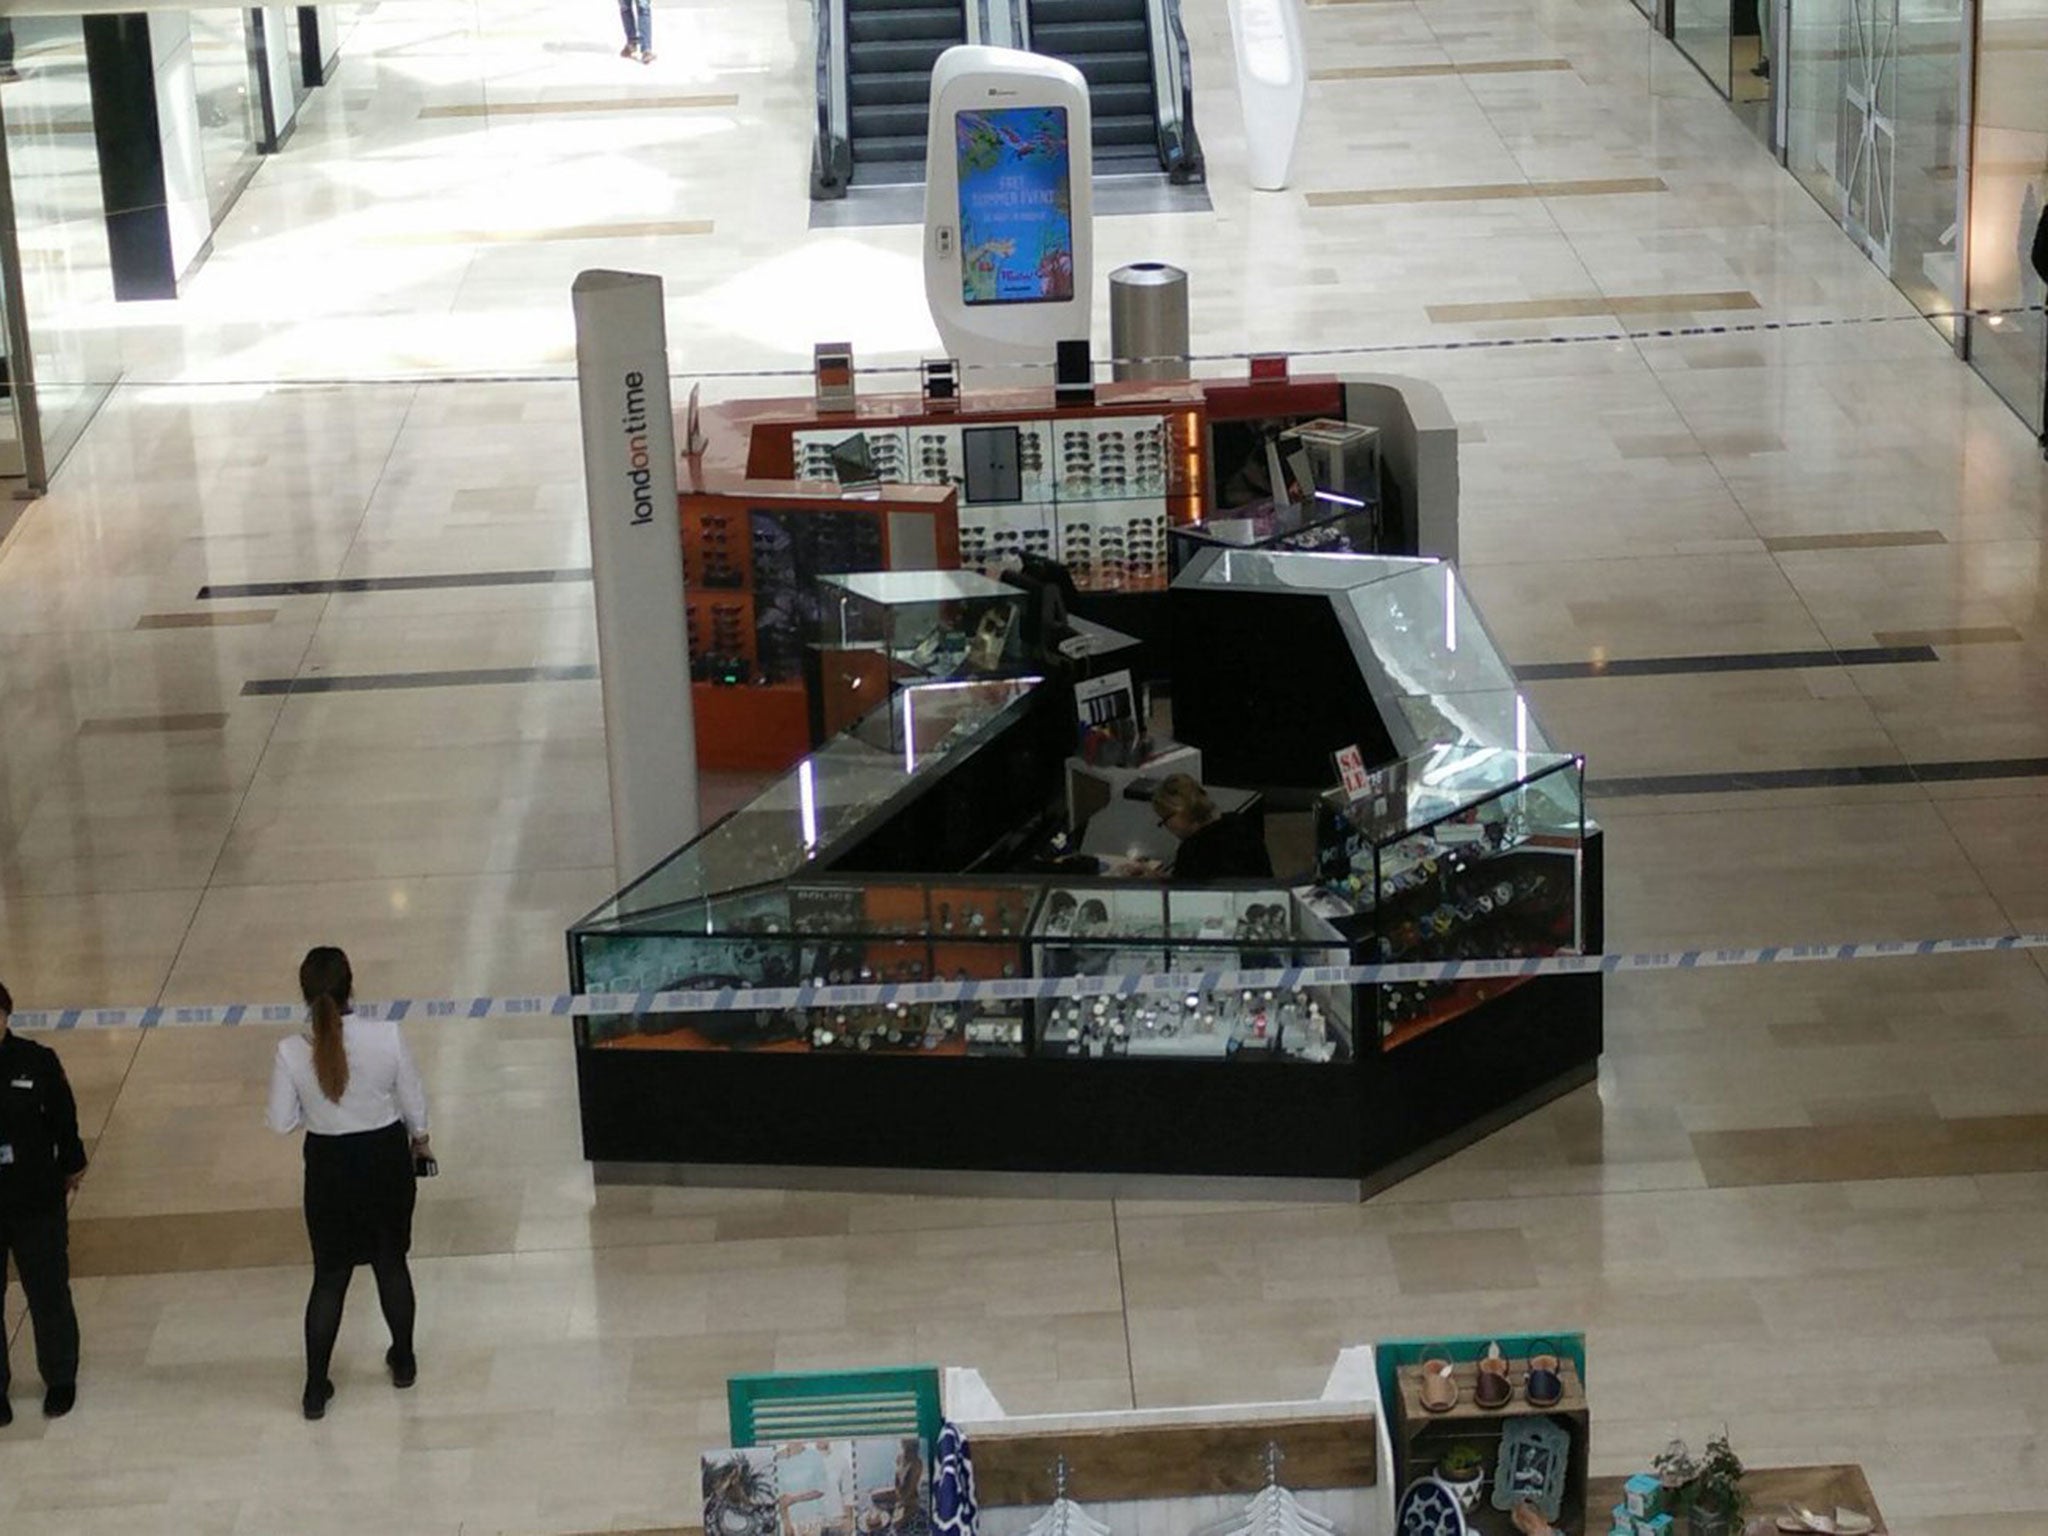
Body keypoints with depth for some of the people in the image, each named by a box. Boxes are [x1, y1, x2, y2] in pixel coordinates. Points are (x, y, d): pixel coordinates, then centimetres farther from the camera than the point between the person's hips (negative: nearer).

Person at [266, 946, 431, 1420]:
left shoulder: (292, 1052, -19)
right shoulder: (386, 1037, -19)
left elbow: (281, 1123, -10)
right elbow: (414, 1101, -6)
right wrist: (419, 1139, 14)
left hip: (330, 1166, 0)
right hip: (386, 1158, 0)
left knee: (329, 1275, 14)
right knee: (391, 1262, 22)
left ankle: (315, 1388, 17)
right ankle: (403, 1362, 39)